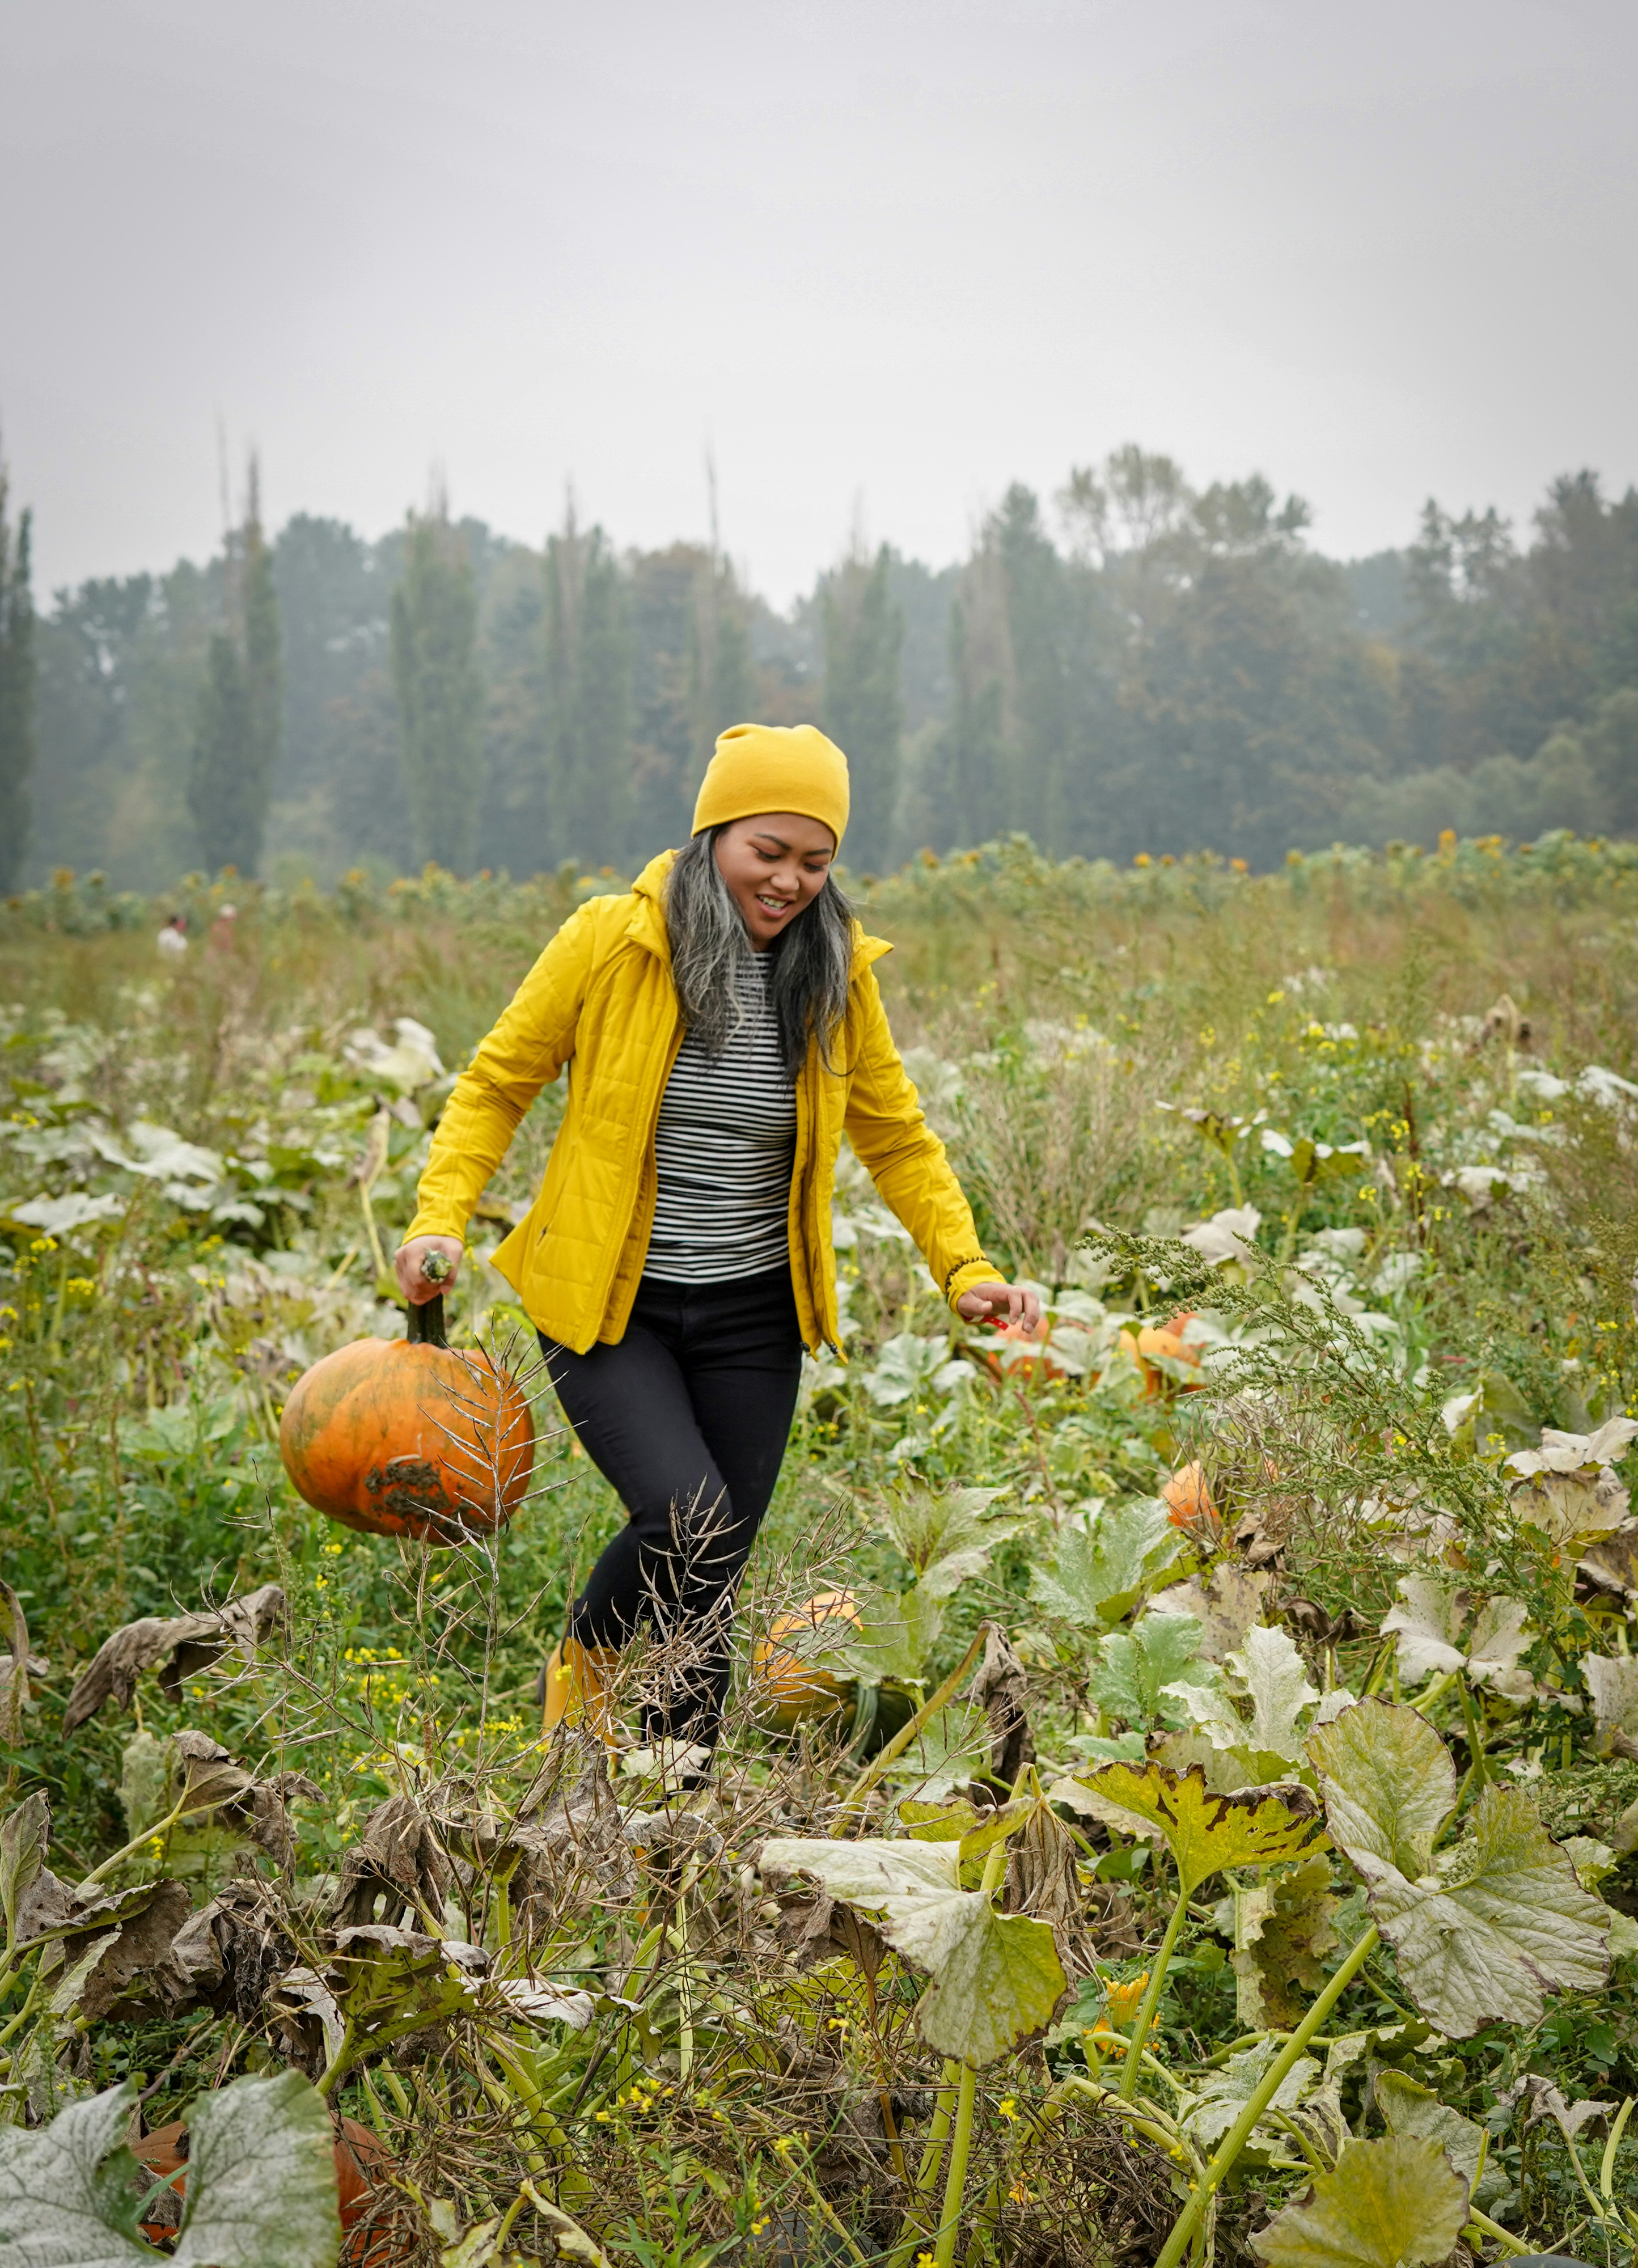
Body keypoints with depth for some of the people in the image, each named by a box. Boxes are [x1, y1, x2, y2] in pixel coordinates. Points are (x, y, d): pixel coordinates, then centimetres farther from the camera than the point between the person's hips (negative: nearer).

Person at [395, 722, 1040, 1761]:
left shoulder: (837, 974, -1)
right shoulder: (612, 940, -10)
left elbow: (898, 1137, 9)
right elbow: (497, 1083, -1)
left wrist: (966, 1268, -3)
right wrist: (441, 1218, -15)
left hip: (754, 1316, 3)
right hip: (609, 1303, -3)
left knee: (712, 1578, 6)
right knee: (688, 1517, -22)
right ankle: (583, 1658, 11)